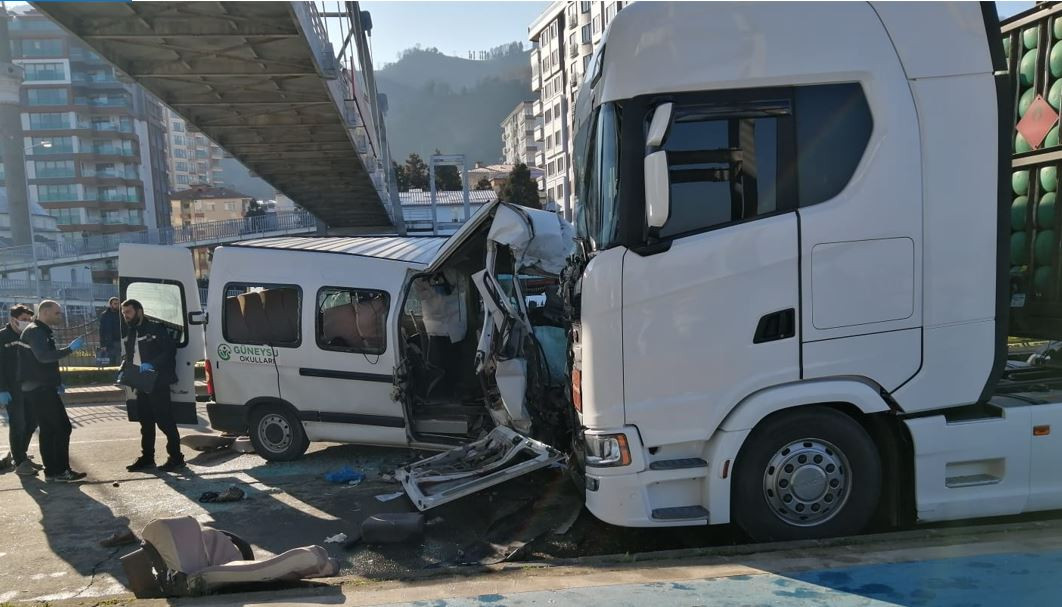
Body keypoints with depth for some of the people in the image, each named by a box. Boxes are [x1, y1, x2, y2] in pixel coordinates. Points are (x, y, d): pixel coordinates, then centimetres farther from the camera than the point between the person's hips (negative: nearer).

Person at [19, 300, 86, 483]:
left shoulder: (43, 331, 19)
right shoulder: (35, 331, -12)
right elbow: (44, 356, -27)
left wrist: (56, 382, 18)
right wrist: (69, 349, -28)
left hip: (40, 389, 10)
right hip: (40, 389, -10)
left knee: (48, 430, 11)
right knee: (62, 427, -10)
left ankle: (51, 472, 15)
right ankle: (61, 471, -7)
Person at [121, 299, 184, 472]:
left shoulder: (156, 328, -7)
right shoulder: (130, 334, 16)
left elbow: (170, 351, -14)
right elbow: (129, 357, 25)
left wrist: (152, 365, -25)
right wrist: (123, 371, 6)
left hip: (158, 383, -8)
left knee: (165, 421, -5)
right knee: (146, 423, 14)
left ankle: (176, 458, 0)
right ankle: (147, 458, 23)